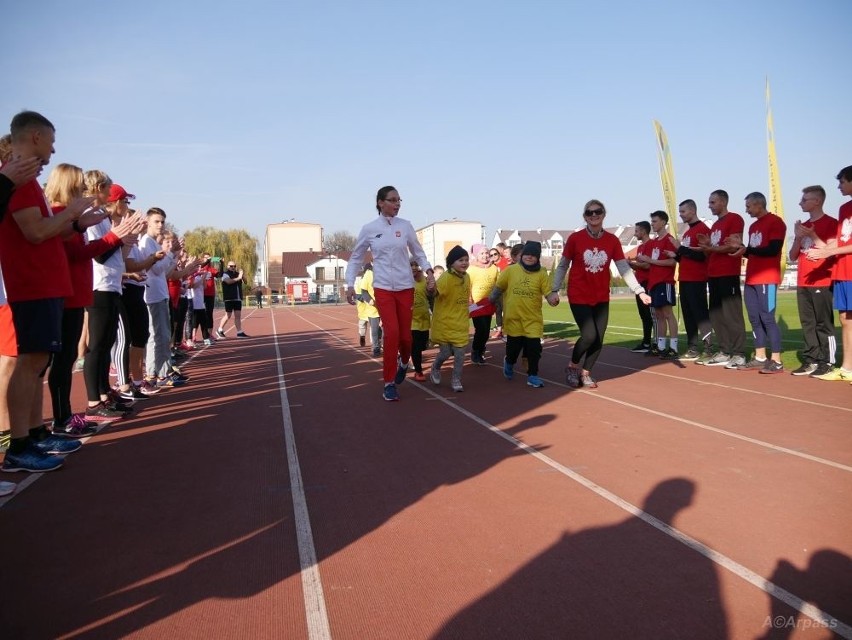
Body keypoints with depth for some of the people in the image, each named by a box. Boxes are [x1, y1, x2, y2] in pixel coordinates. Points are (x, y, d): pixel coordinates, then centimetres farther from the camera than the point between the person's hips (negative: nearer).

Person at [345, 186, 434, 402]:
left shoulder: (405, 226, 3)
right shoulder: (369, 229, -1)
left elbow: (418, 252, 10)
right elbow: (356, 258, 7)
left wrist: (428, 271, -7)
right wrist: (350, 284, -1)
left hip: (405, 287, 2)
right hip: (383, 288, -2)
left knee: (405, 335, 4)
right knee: (391, 333, -13)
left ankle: (403, 363, 39)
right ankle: (389, 383, 3)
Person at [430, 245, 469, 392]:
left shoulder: (466, 277, 3)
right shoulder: (446, 278, -19)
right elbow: (436, 292, -35)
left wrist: (468, 307, 11)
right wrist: (430, 290, -55)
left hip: (461, 322, 5)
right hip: (445, 322, -5)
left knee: (459, 353, 2)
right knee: (445, 352, 4)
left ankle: (456, 380, 18)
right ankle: (435, 369, 35)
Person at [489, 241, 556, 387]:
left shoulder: (542, 274, -5)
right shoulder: (511, 270, -3)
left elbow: (548, 293, -6)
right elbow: (498, 288, 7)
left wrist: (553, 300, -26)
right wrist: (490, 302, 10)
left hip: (533, 319, 0)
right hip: (513, 318, 1)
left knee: (534, 347, -3)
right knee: (513, 346, 12)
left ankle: (532, 375, 15)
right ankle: (509, 363, 45)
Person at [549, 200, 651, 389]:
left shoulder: (612, 240, 0)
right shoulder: (575, 238, -7)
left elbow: (624, 268, -1)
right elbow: (562, 266, 0)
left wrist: (639, 291, -9)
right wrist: (554, 290, -5)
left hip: (601, 298, 3)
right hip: (579, 297, -3)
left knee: (599, 339, 2)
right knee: (589, 335, -14)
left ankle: (585, 373, 23)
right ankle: (573, 366, 12)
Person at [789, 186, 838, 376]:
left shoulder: (830, 223, -3)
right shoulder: (802, 226, 18)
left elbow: (832, 252, -10)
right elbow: (793, 256, 15)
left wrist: (812, 236, -16)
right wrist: (798, 238, -1)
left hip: (822, 282, -7)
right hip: (803, 283, 7)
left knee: (824, 323, -6)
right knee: (807, 323, 7)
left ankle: (827, 362, -3)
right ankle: (811, 360, 11)